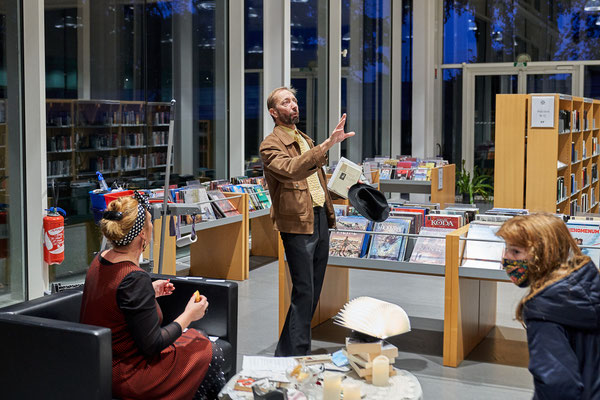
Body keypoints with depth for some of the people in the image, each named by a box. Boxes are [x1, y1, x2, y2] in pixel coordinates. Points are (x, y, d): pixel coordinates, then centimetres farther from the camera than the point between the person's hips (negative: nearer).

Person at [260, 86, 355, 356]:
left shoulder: (307, 141, 19)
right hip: (298, 224, -8)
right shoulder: (271, 145, -9)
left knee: (313, 292, 12)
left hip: (320, 220, 9)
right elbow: (293, 170, -29)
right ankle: (295, 354, 3)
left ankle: (286, 353, 23)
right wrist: (328, 144, -36)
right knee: (303, 293, -8)